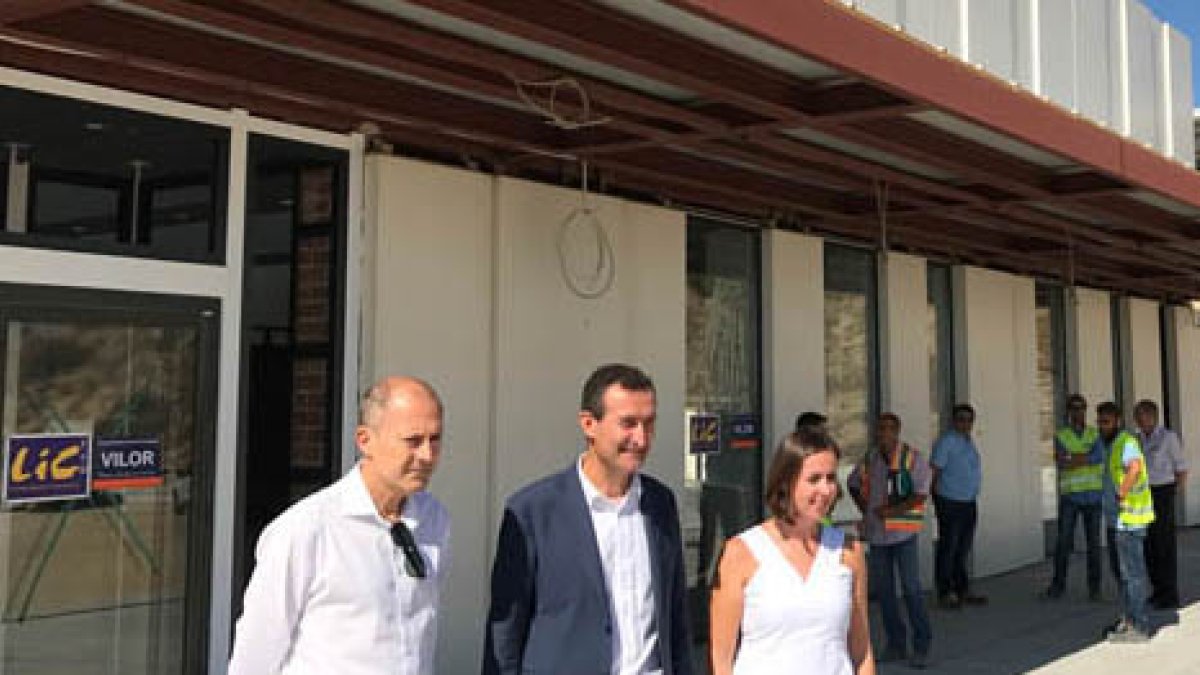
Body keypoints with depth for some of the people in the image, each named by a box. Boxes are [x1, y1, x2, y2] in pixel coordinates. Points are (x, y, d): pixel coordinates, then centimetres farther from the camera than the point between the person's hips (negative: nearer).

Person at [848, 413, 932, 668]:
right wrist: (864, 508, 11)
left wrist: (894, 510, -17)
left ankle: (921, 646, 5)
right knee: (882, 590, 9)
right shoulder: (869, 460, 8)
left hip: (903, 534, -5)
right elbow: (853, 484, 24)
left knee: (911, 589, -7)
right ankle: (896, 644, 21)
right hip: (876, 534, 5)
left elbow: (921, 494, -11)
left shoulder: (913, 458, -6)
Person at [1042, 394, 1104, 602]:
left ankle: (1094, 587, 12)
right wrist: (1087, 458, -12)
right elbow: (1061, 462, -12)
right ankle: (1057, 586, 4)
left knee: (1093, 542, 4)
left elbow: (1098, 457, -13)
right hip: (1069, 496, -1)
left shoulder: (1095, 434, 6)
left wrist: (1071, 459, -13)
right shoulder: (1061, 436, 3)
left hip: (1093, 496, 1)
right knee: (1063, 541, -4)